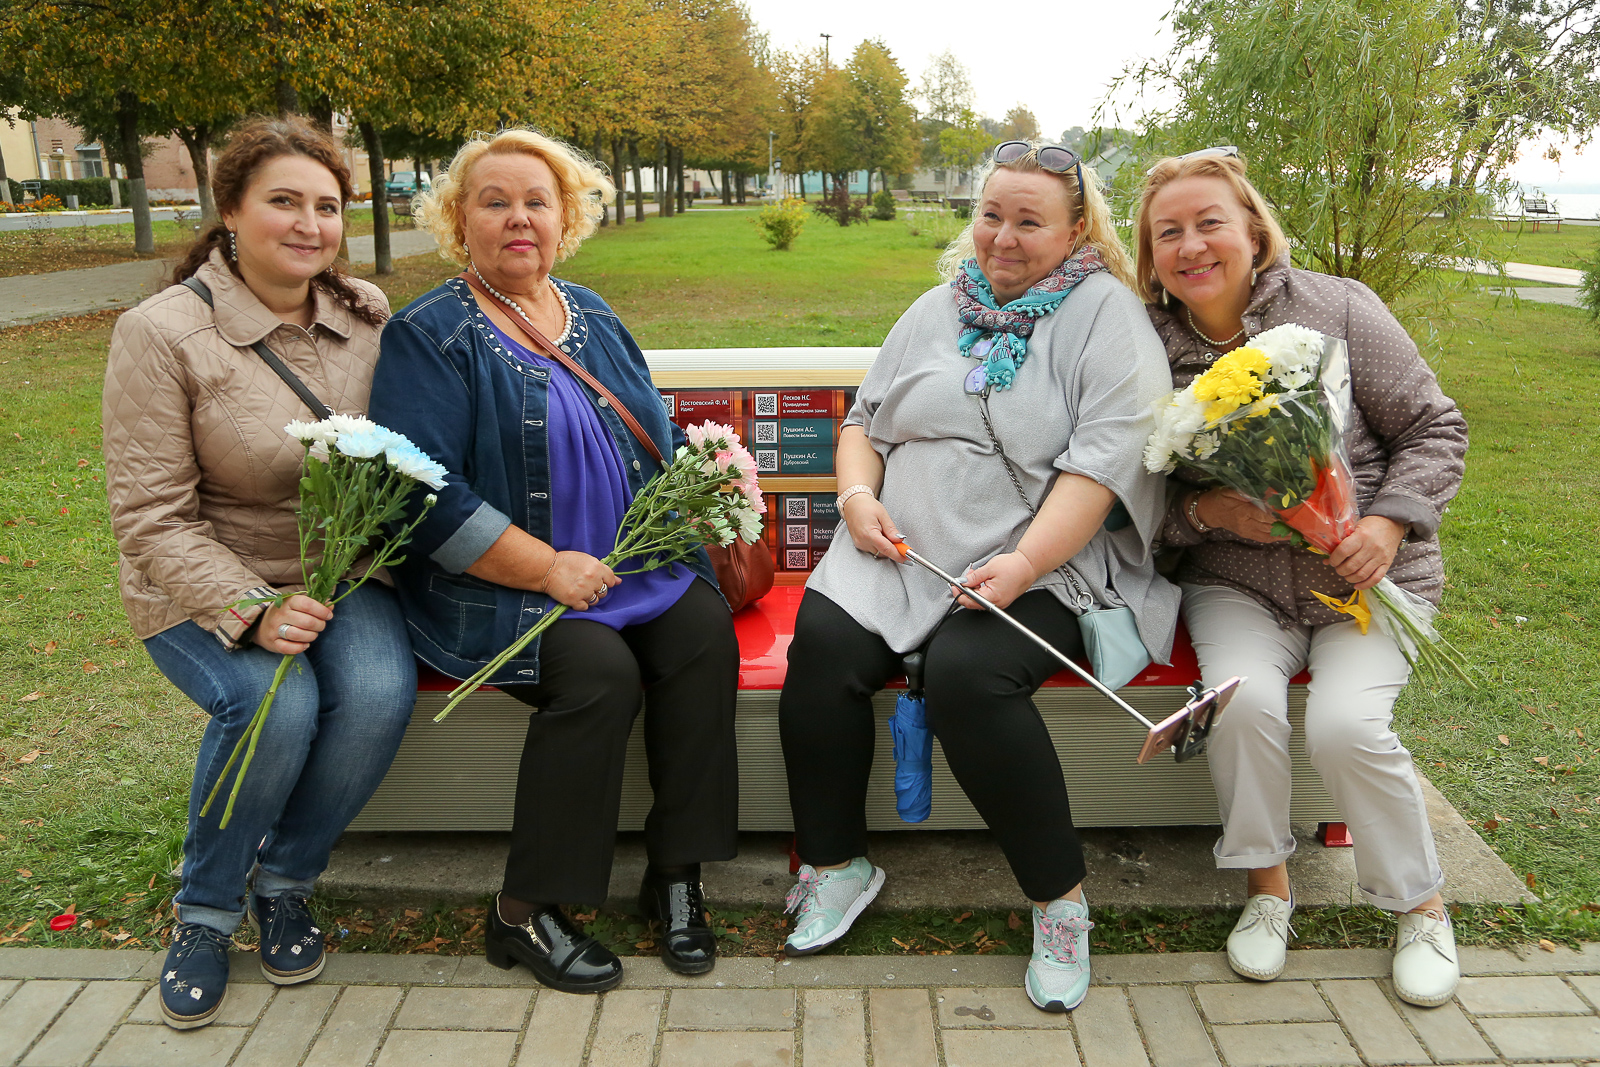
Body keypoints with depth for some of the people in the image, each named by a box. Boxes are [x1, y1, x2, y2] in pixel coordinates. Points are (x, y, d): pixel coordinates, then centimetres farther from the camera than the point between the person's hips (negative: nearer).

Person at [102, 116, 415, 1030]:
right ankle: (206, 910, 1)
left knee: (382, 691, -26)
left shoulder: (368, 313, 1)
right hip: (209, 586, -3)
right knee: (274, 706, -31)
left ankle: (285, 881, 3)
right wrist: (252, 612, -26)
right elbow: (152, 519, -13)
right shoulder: (163, 333, -12)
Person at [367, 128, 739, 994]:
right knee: (600, 671, -30)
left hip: (631, 565, 6)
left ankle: (675, 873, -9)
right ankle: (525, 913, -12)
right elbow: (427, 495, -14)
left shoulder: (593, 317, 17)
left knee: (706, 631, -22)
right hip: (499, 588, -5)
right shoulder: (429, 335, -4)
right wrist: (548, 568, -19)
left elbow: (656, 434, 22)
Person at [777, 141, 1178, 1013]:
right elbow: (866, 416, 21)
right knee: (821, 642, -23)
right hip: (902, 551, 5)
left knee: (968, 672, -32)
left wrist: (1024, 563, -24)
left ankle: (1059, 898, -10)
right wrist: (858, 493, 0)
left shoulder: (1107, 315, 0)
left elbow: (1106, 459, -12)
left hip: (1042, 566, -4)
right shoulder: (937, 310, 18)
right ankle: (835, 864, -2)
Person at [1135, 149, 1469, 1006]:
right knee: (1242, 701, -27)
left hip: (1364, 580, -1)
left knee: (1346, 724, -23)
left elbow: (1434, 429, 0)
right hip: (1234, 583, 1)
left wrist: (1390, 523, -15)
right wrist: (1206, 510, -17)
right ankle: (1266, 887, 0)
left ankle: (1422, 904, 7)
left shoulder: (1337, 309, -5)